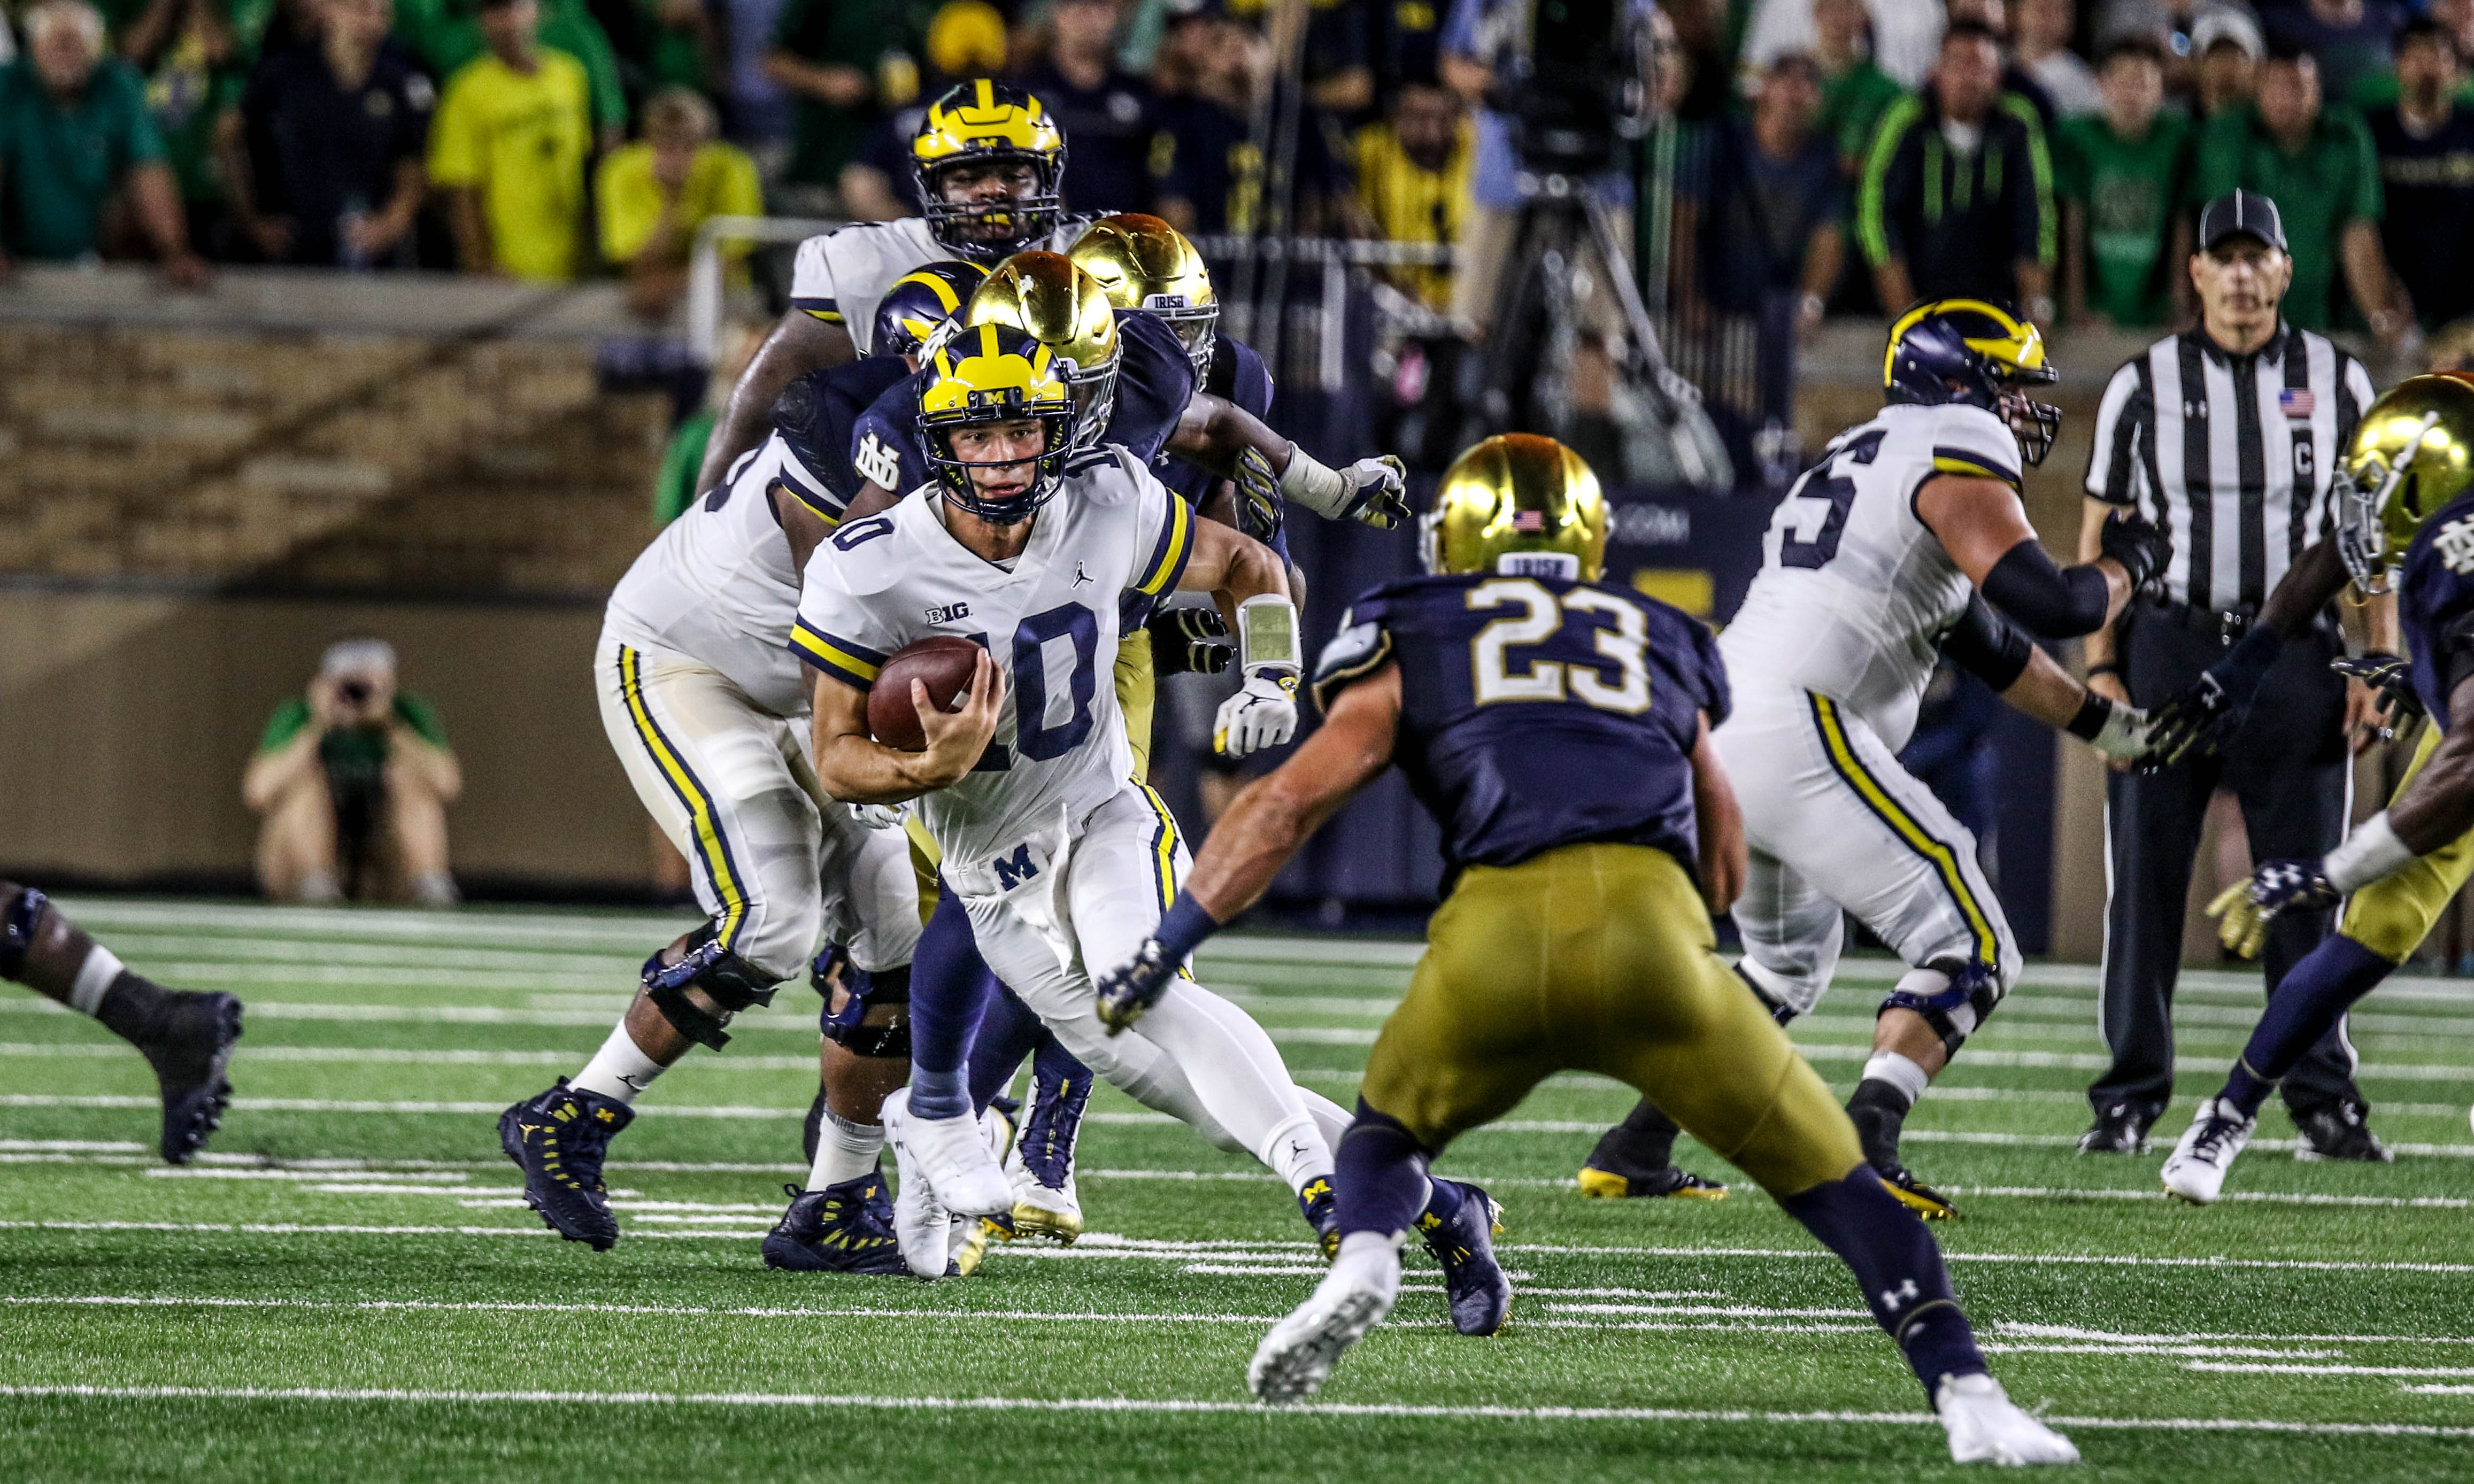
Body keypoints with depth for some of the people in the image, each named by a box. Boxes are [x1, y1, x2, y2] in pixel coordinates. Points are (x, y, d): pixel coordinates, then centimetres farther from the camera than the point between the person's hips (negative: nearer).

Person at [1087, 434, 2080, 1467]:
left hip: (1492, 936, -1)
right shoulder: (1663, 647, 32)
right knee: (1832, 1183, 12)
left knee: (1387, 1135, 27)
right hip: (1647, 919, 1)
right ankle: (1967, 1396, -4)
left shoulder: (1413, 640, 25)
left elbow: (1289, 805, 16)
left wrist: (1166, 950, 19)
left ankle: (1364, 1262, -5)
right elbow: (1723, 871, 39)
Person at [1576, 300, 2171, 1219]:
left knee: (1788, 962, 30)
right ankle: (1865, 1151, -20)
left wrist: (2109, 727, 38)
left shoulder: (1863, 457, 27)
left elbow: (1986, 643, 33)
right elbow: (2054, 608, -13)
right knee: (1972, 954, -4)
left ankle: (1636, 1145, 24)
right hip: (1799, 733, -9)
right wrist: (2127, 566, 9)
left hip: (1718, 733, 9)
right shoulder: (1956, 459, -3)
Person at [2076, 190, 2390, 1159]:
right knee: (2145, 882, 0)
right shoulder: (2144, 385, 6)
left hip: (2293, 652, 0)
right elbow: (2100, 534, 7)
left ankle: (2322, 1095, 8)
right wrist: (2101, 668, -1)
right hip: (2168, 648, 0)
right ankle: (2130, 1097, 7)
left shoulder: (2337, 382, 7)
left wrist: (2379, 662, 1)